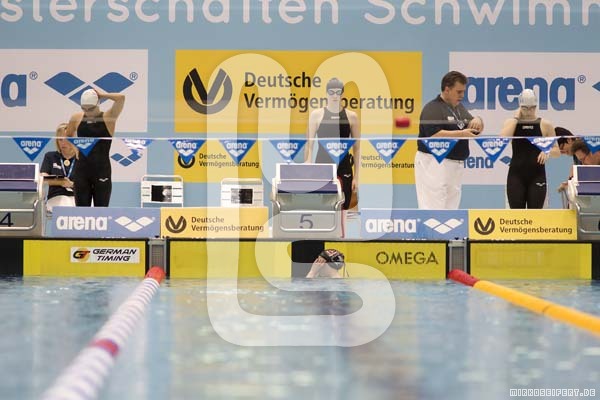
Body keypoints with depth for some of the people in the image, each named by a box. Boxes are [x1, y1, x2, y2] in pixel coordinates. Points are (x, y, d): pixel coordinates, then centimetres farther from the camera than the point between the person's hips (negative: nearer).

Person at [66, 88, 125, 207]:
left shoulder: (108, 117, -4)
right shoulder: (76, 118, 5)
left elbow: (121, 98, -18)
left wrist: (102, 95, -9)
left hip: (102, 171, -3)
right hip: (82, 170, 3)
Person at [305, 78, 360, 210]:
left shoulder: (351, 116, 3)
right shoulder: (316, 115, 1)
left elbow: (357, 148, 5)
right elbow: (309, 146, 3)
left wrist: (356, 176, 1)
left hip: (343, 169, 1)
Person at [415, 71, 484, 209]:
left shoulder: (460, 108, 16)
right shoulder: (432, 109, -11)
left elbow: (476, 130, 20)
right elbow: (434, 135, -23)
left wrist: (477, 120, -3)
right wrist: (461, 134, -25)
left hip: (455, 166, 9)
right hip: (434, 165, -9)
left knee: (451, 207, 10)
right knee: (433, 209, -12)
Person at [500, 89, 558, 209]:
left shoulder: (545, 125, 3)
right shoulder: (511, 122, 4)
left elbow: (557, 150, 7)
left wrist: (548, 151, -16)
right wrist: (516, 118, -9)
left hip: (537, 175, 0)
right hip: (516, 174, 0)